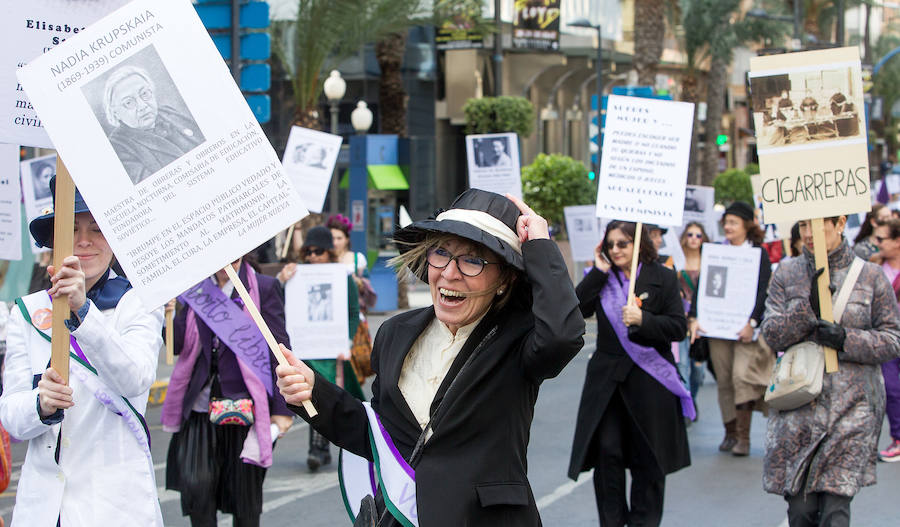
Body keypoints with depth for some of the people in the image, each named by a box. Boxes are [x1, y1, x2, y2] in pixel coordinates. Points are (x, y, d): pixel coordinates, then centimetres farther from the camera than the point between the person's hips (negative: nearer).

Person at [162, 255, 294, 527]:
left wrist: (282, 408, -6)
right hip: (201, 406, 3)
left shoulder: (264, 288, -2)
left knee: (245, 489, 6)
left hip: (246, 405, -2)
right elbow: (179, 346, 7)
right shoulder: (196, 290, 9)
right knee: (195, 483, -7)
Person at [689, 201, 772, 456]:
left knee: (742, 374, -15)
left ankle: (743, 436, -11)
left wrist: (751, 322, -18)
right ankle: (730, 432, 13)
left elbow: (763, 292, -6)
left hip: (746, 327, -4)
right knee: (724, 379, 4)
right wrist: (694, 318, -5)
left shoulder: (759, 254, 1)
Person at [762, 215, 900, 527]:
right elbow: (771, 334, -1)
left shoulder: (870, 276, 4)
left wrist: (847, 339, -13)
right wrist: (809, 304, -15)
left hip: (852, 405, -1)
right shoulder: (786, 274, 8)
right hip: (799, 404, 1)